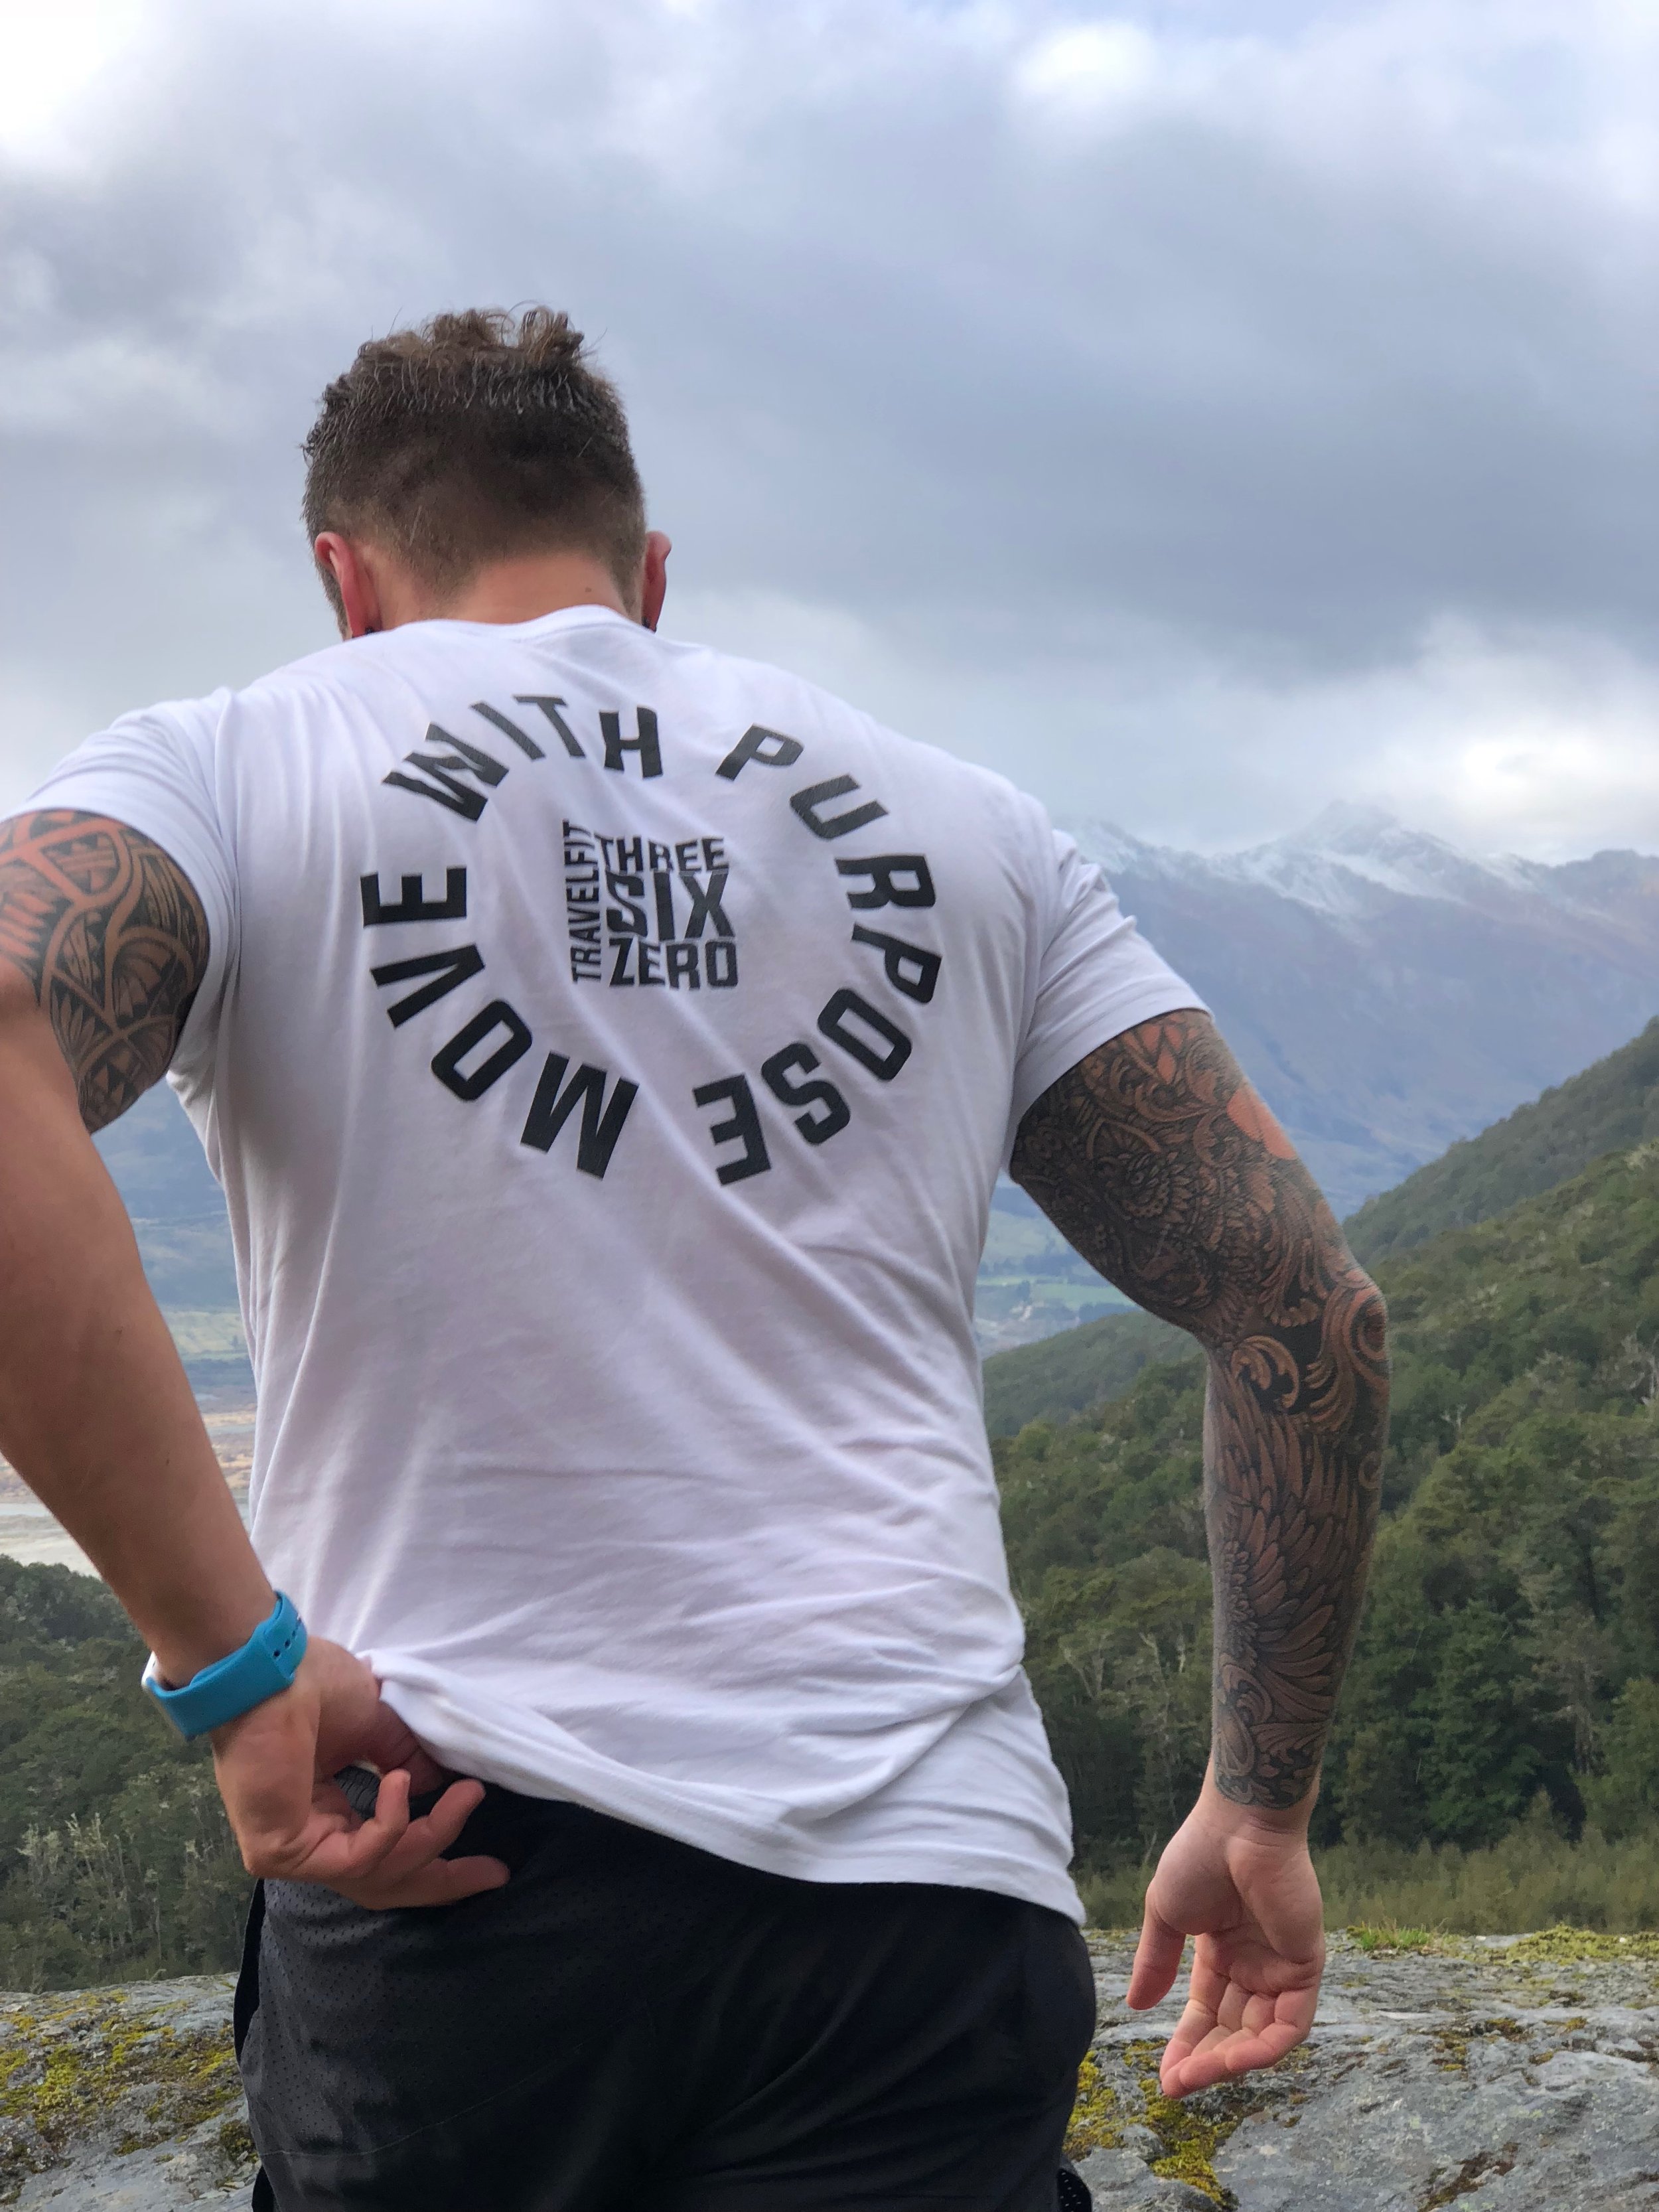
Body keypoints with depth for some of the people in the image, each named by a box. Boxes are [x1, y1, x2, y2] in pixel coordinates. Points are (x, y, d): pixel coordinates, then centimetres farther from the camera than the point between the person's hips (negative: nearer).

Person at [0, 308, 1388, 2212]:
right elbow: (1301, 1305, 10)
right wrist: (1259, 1803, 18)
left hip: (457, 1862, -1)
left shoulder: (222, 767, 6)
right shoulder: (962, 827, 15)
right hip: (933, 1879, 2)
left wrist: (232, 1650, -14)